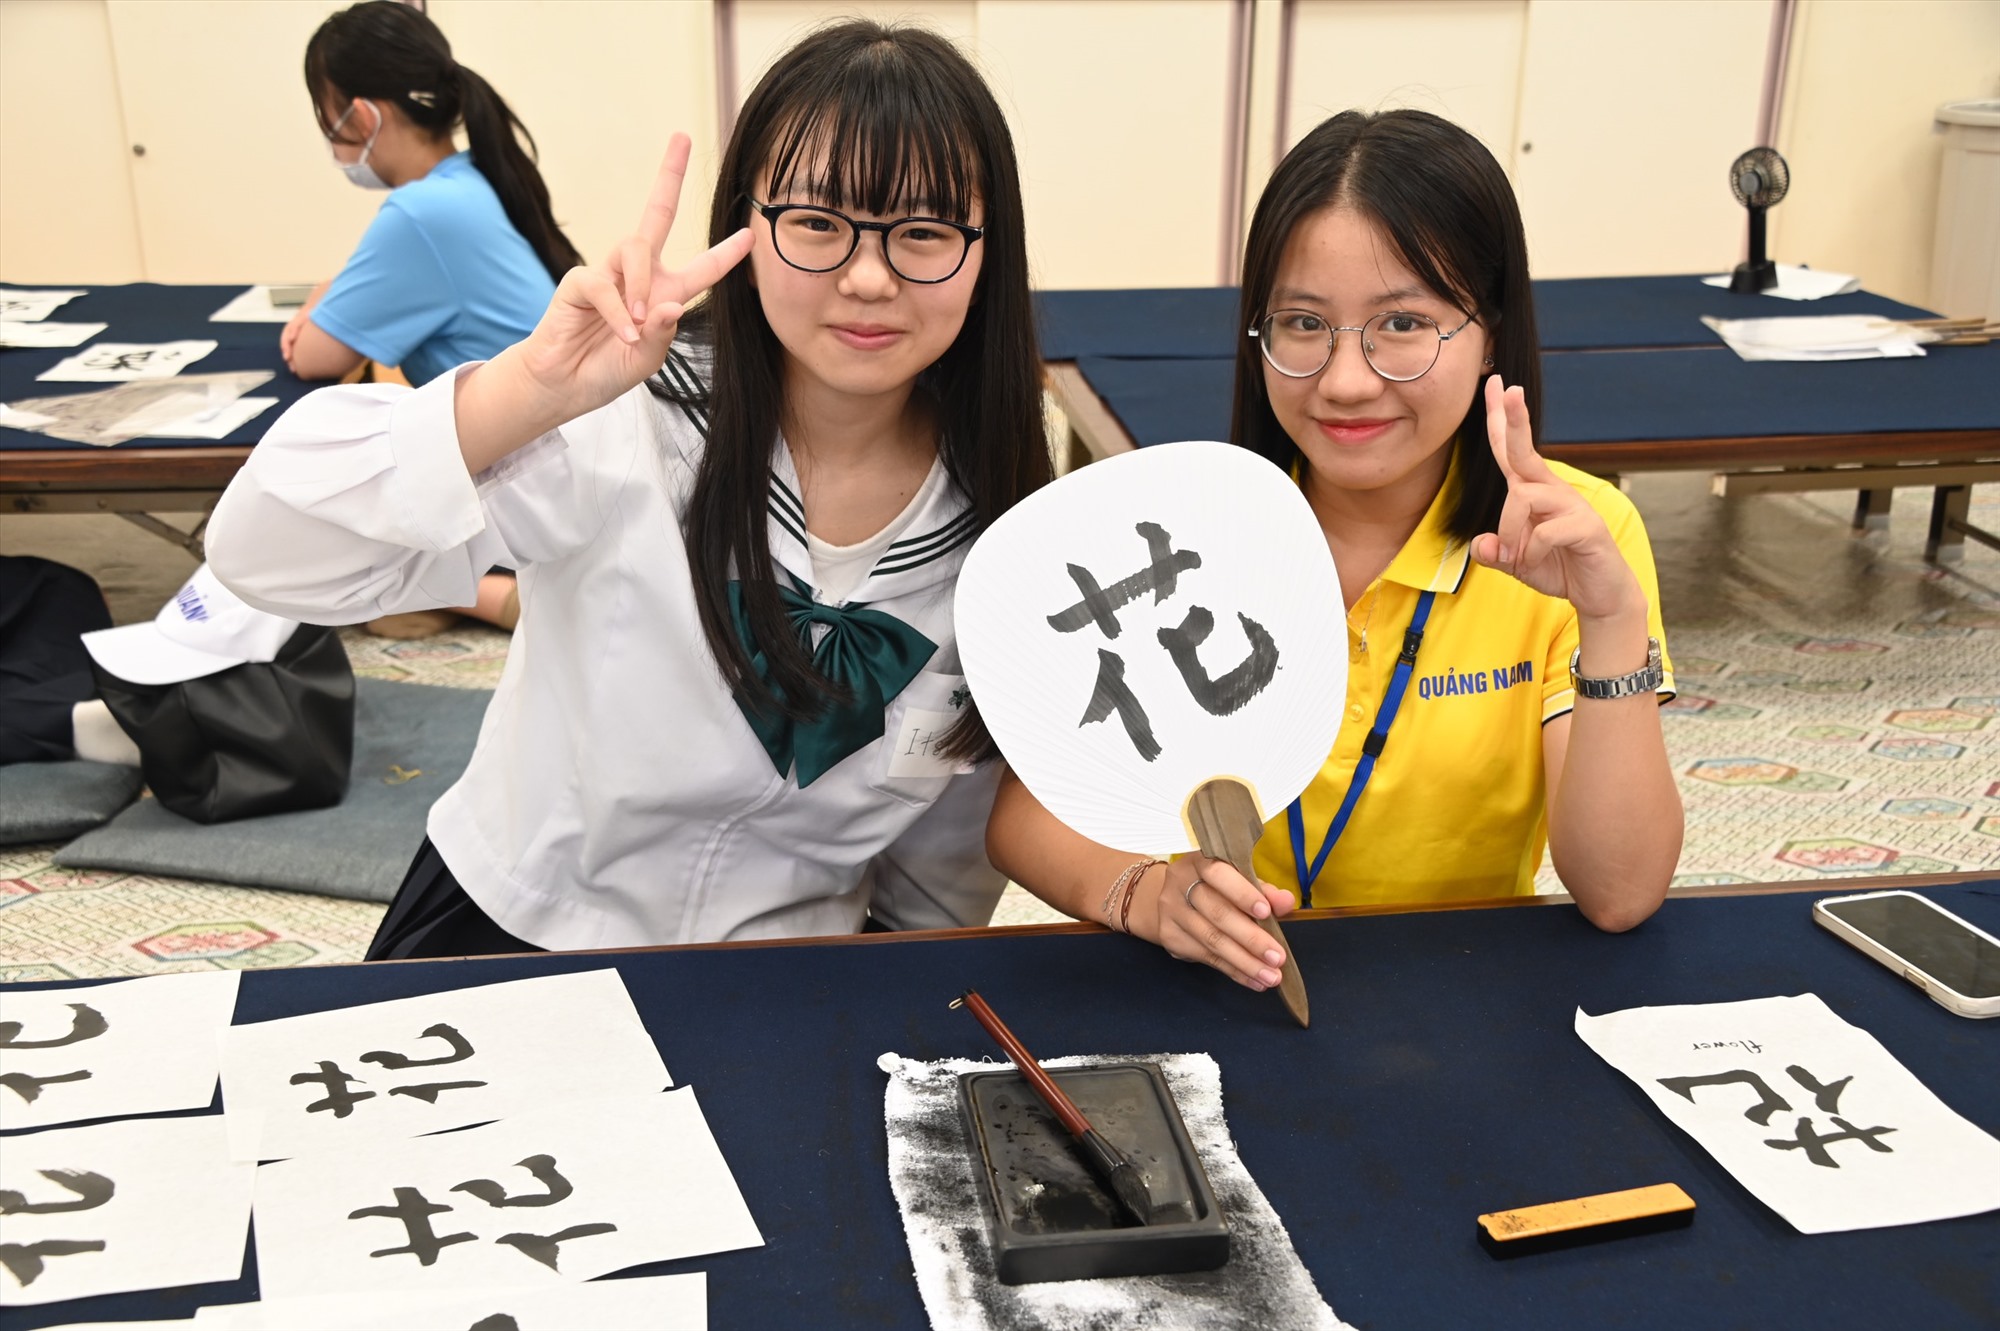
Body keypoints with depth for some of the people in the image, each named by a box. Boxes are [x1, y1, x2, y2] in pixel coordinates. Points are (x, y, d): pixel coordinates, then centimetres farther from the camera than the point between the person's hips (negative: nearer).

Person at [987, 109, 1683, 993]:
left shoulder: (1573, 534, -8)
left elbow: (1619, 896, -14)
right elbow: (1025, 813, -6)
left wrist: (1613, 620, -26)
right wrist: (1146, 891, -25)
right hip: (1214, 1001, 0)